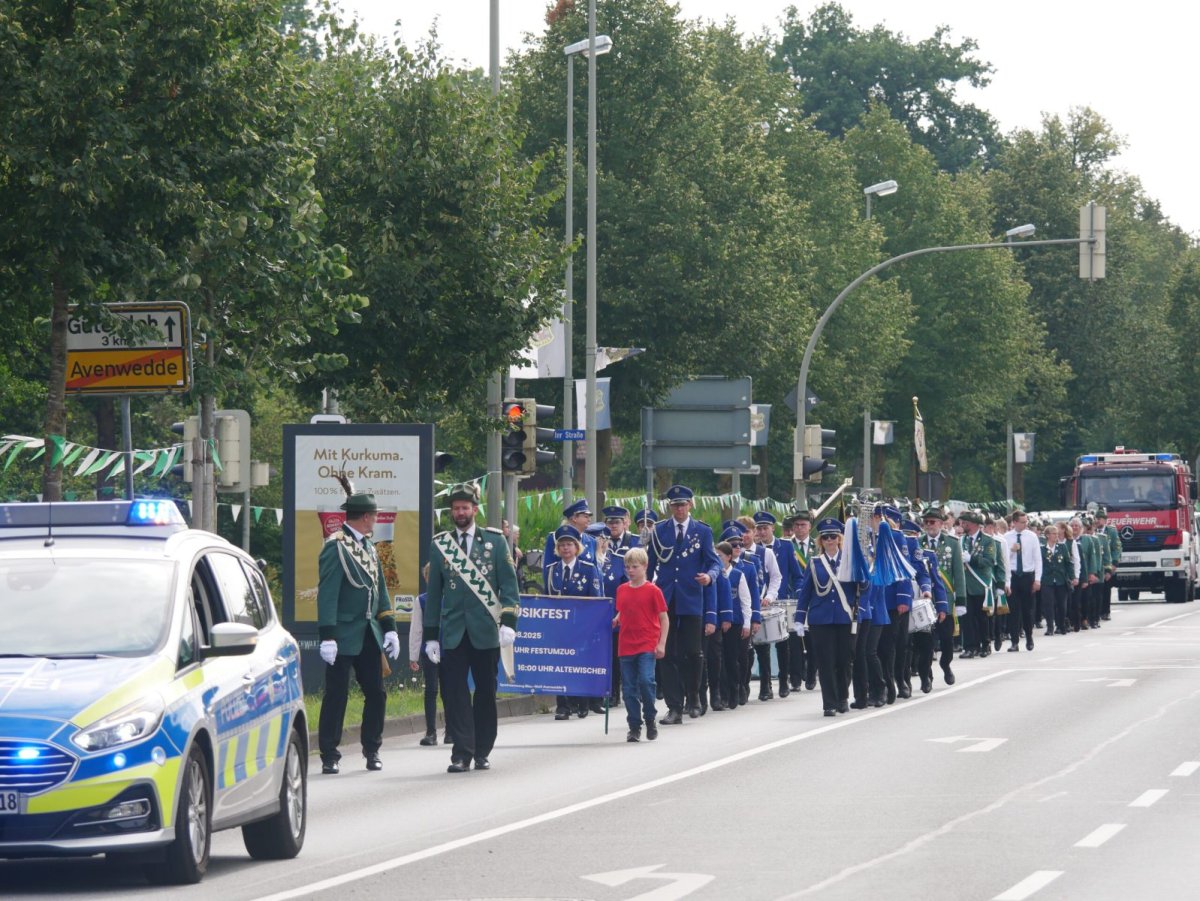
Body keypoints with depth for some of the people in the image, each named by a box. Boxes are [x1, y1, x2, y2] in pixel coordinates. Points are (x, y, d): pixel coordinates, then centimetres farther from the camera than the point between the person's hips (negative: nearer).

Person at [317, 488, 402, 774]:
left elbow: (380, 590, 18)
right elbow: (327, 593, -15)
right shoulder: (336, 546, -11)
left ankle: (372, 750, 20)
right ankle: (329, 756, 2)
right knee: (336, 696, -3)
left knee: (376, 694, 8)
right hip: (344, 637, -7)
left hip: (369, 636, 7)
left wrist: (389, 629, 11)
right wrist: (327, 636, -20)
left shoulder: (369, 547, 14)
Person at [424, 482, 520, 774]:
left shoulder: (495, 540, 5)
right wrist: (430, 635, 8)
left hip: (485, 632, -1)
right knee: (454, 693, -8)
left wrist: (508, 622, -9)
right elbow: (434, 593, 11)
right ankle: (461, 753, -7)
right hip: (453, 634, 1)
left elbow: (509, 584, 3)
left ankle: (482, 751, 16)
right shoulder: (440, 545, 9)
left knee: (486, 692, 6)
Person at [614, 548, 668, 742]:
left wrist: (661, 644, -8)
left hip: (647, 645, -4)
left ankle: (650, 718, 2)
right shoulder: (622, 590, 9)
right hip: (627, 645, 4)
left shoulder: (652, 590, -4)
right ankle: (634, 726, 13)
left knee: (646, 680, -18)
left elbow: (664, 618, -2)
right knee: (629, 687, 4)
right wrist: (616, 620, -2)